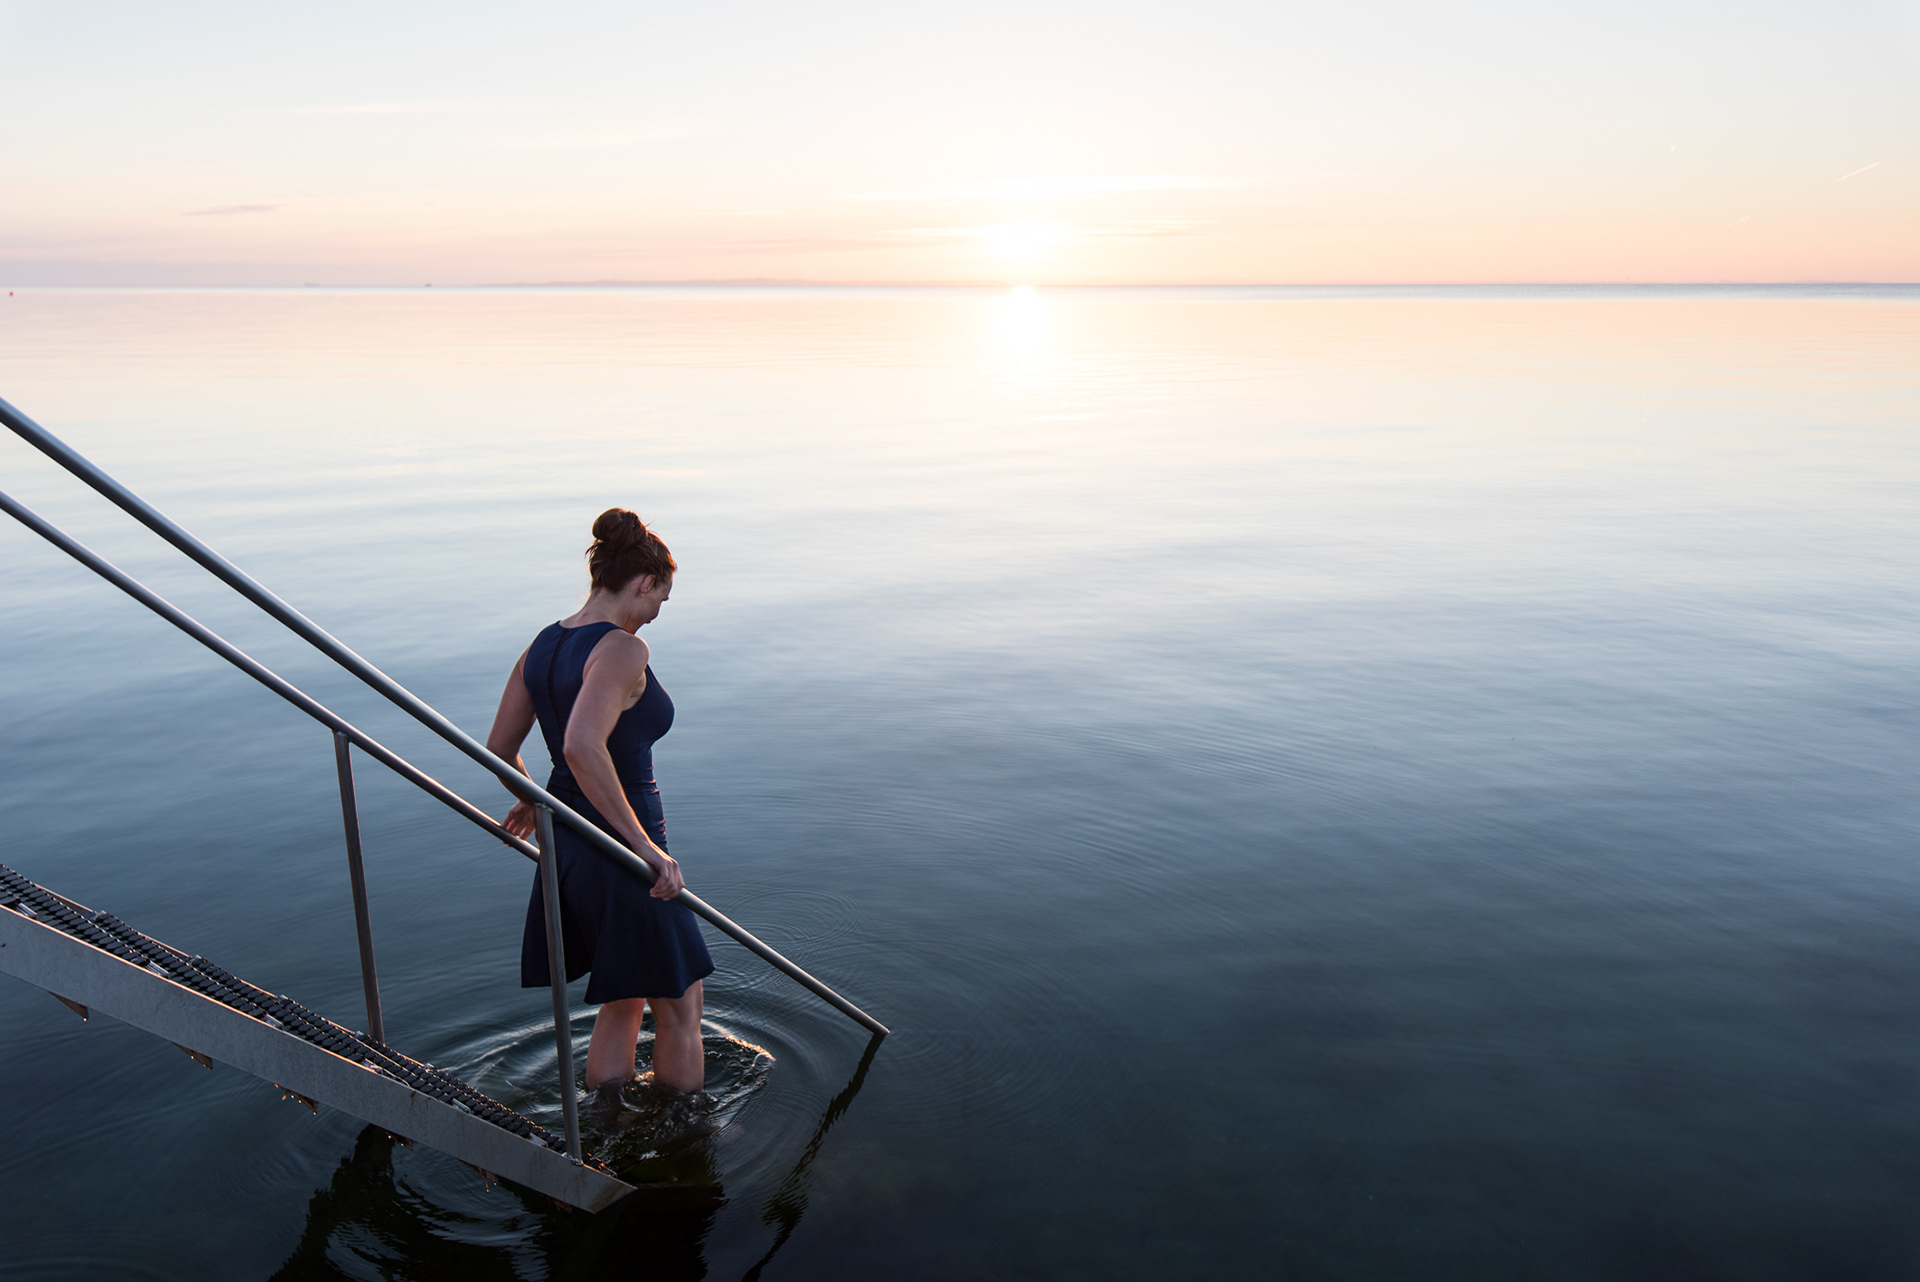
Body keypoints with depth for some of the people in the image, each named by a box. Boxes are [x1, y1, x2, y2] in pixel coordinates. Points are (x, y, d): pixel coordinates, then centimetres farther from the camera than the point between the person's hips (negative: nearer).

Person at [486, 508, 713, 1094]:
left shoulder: (542, 645, 5)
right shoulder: (621, 649, -21)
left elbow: (500, 747, 13)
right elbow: (582, 748, -36)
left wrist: (530, 802, 32)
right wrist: (646, 846, -30)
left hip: (566, 843, 9)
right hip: (619, 851, -9)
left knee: (622, 1001, 26)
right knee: (679, 1007, 12)